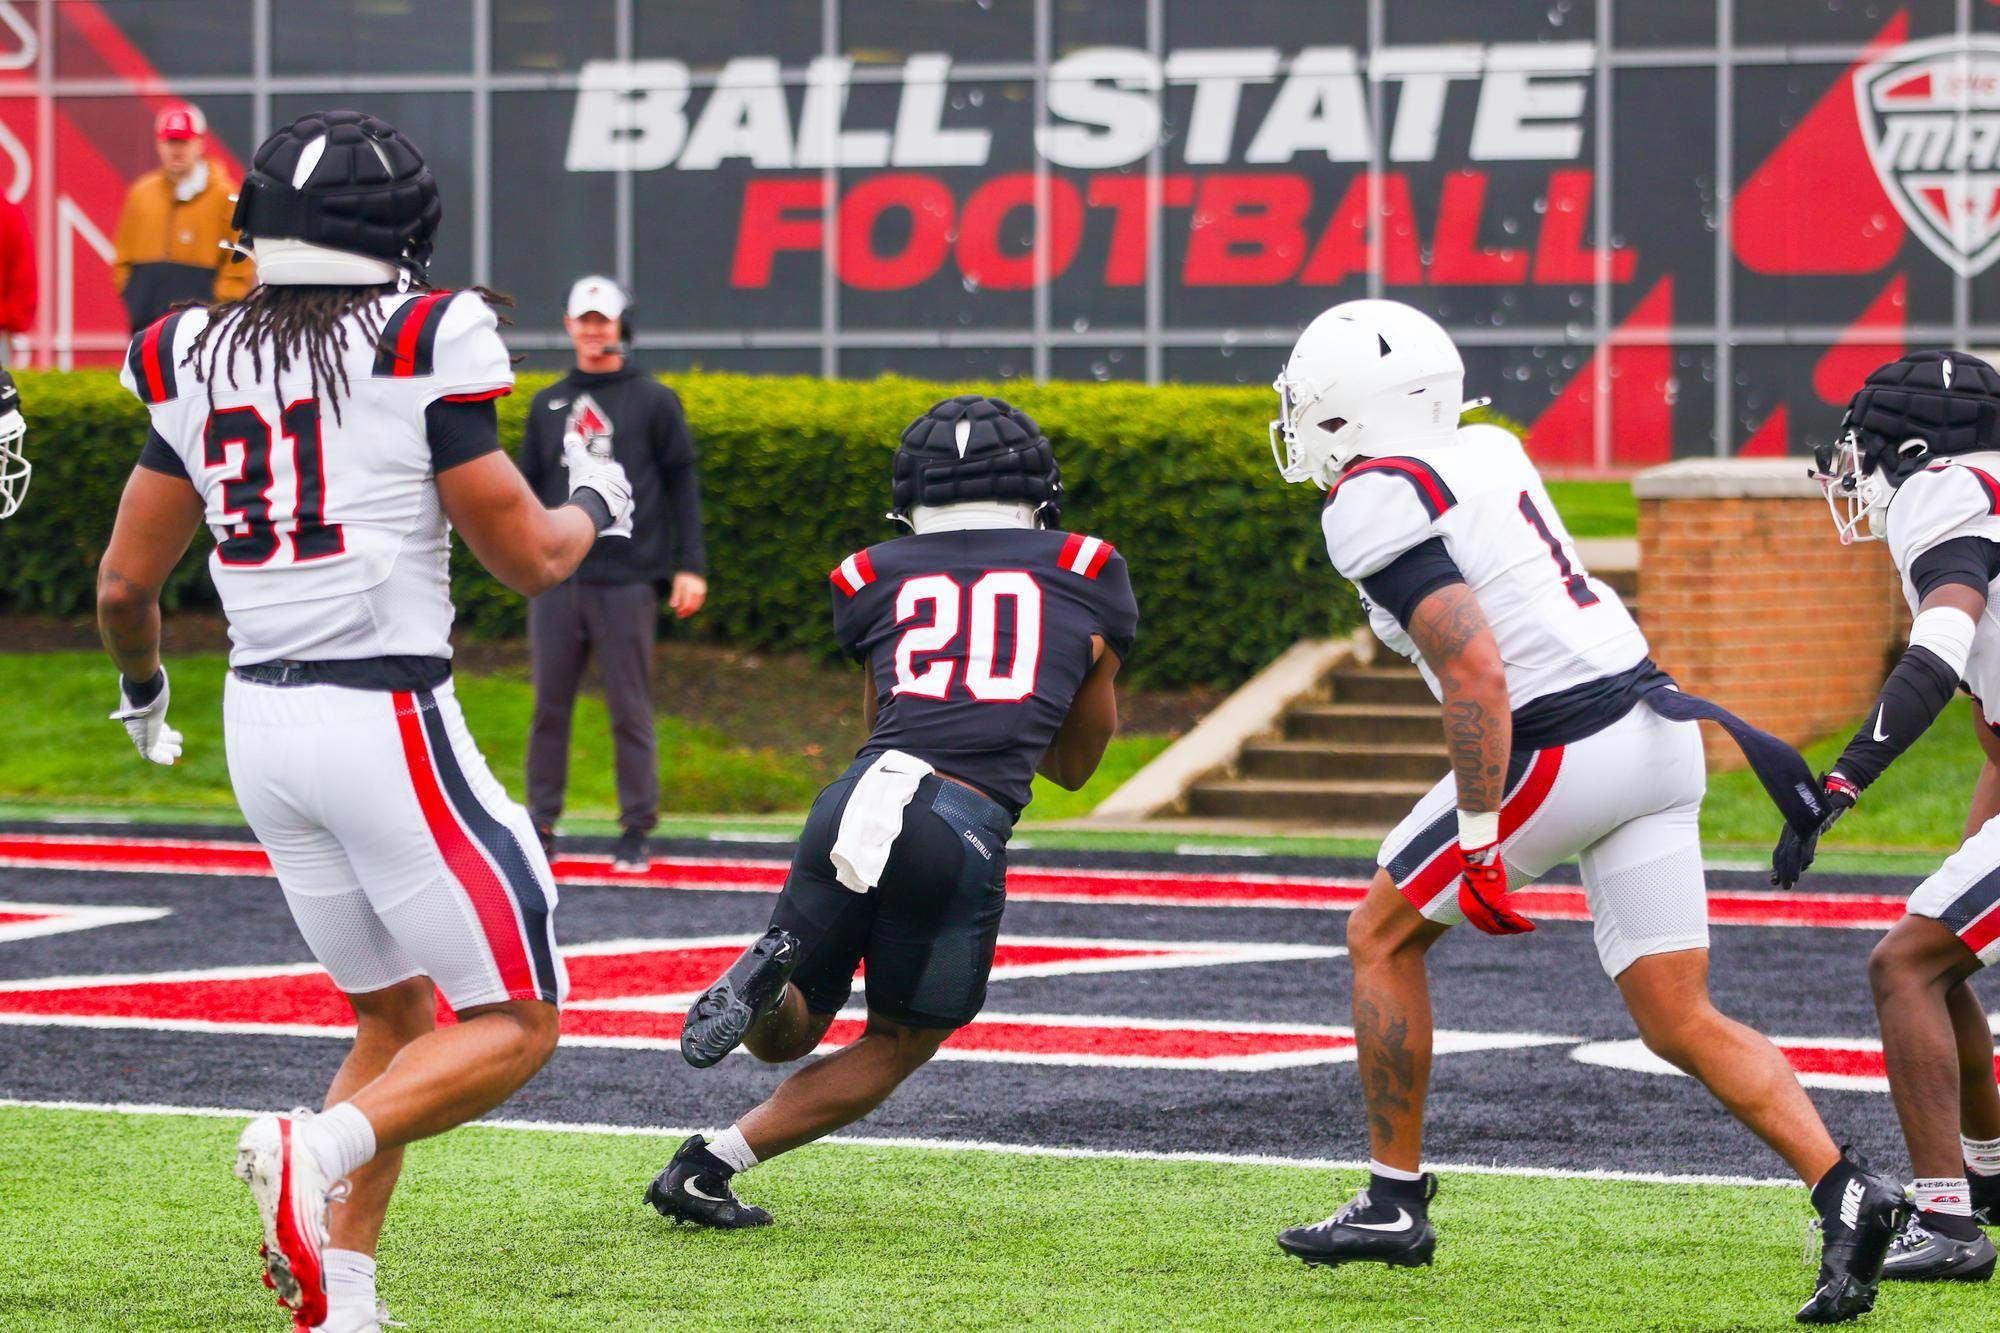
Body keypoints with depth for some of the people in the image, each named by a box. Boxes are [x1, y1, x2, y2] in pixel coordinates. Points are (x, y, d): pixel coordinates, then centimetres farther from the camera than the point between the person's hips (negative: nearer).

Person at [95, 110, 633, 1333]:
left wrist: (142, 689, 31)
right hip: (388, 720, -7)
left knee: (397, 1021, 19)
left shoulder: (202, 361, 7)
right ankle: (319, 1152, -23)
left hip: (262, 725, 7)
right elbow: (526, 557, -8)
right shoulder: (422, 347, -10)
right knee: (514, 1029, 3)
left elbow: (126, 583, 10)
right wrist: (597, 508, 15)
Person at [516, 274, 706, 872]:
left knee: (630, 712, -1)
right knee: (550, 709, 3)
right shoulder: (548, 405, 16)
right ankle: (541, 825, 9)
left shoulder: (654, 401, 6)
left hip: (626, 581, -3)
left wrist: (690, 566, -2)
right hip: (556, 581, 3)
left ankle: (637, 830, 6)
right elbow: (528, 486, 20)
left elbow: (683, 485, 5)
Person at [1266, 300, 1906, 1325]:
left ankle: (1395, 1201, 17)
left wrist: (1478, 840, -20)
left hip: (1566, 750, -8)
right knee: (1680, 1023, 6)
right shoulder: (1487, 451, 14)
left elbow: (1475, 672, -20)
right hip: (1659, 730, 8)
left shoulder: (1375, 504, -12)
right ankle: (1844, 1193, -10)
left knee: (1382, 936, 12)